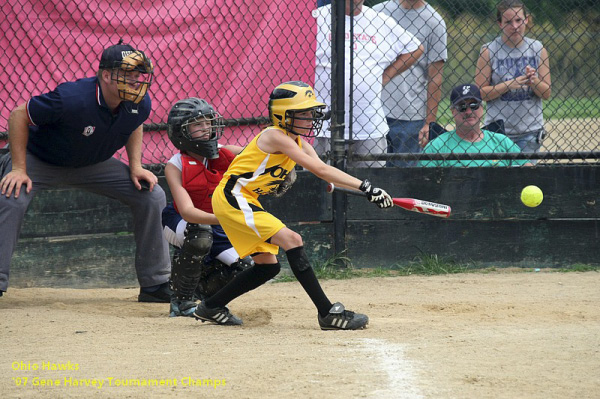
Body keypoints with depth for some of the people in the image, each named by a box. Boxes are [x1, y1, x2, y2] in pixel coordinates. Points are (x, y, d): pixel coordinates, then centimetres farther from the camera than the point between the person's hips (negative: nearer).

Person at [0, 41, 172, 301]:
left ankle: (155, 284, 6)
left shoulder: (141, 104, -18)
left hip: (93, 165, 5)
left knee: (152, 196, -5)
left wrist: (136, 167, -4)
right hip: (39, 160, -5)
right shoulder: (71, 99, -37)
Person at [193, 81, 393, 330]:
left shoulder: (299, 143, 11)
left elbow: (324, 173, -1)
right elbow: (320, 170, -23)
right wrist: (365, 187, -25)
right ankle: (328, 314, -24)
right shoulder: (275, 136, -17)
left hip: (246, 203, 10)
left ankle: (210, 308, 23)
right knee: (292, 240, -20)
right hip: (232, 197, -10)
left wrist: (368, 192, -16)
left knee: (268, 266, 12)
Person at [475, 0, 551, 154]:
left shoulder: (538, 49, 4)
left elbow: (546, 94, 5)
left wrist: (533, 80, -15)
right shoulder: (489, 51, -2)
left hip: (530, 131, 2)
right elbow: (480, 93, -6)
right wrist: (508, 85, -18)